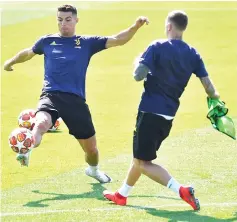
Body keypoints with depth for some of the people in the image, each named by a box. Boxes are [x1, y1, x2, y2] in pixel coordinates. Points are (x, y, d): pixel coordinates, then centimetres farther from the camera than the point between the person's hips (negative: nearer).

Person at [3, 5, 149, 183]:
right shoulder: (47, 41, 12)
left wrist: (136, 26, -14)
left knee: (91, 147, 12)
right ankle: (26, 154, -40)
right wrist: (11, 62, 48)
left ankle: (93, 170, 42)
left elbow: (118, 40, 1)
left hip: (75, 100, 1)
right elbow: (28, 53, 33)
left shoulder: (87, 42, 9)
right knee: (41, 123, -40)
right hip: (51, 95, -1)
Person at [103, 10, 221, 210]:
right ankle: (122, 195, 36)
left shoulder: (158, 47, -11)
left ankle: (181, 190, -18)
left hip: (150, 112, -7)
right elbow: (208, 84, 2)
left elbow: (138, 75, -17)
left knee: (143, 162, -2)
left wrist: (138, 62, 5)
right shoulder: (193, 54, 4)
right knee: (141, 157, 23)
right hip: (169, 115, 7)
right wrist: (216, 99, 20)